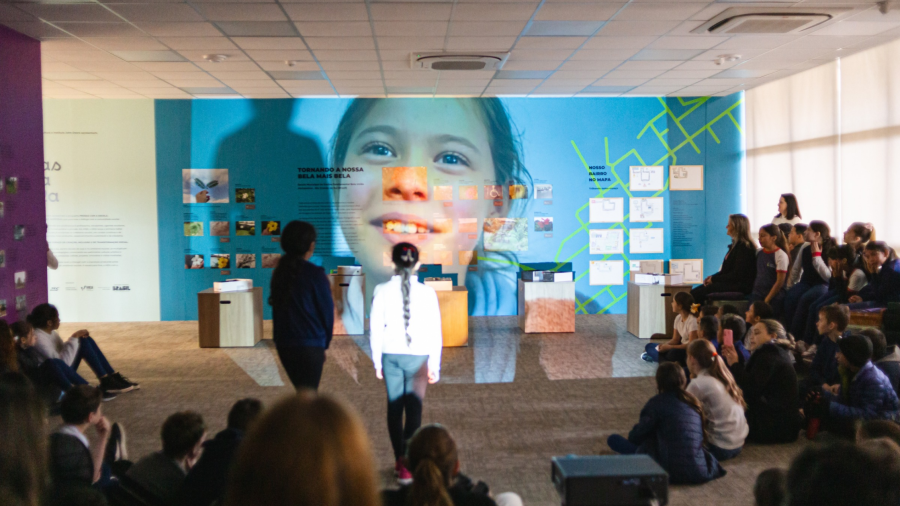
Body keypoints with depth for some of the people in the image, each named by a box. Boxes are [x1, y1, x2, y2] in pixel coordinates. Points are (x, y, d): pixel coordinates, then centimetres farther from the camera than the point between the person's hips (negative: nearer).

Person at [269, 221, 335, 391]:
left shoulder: (279, 273, 6)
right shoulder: (314, 274, -13)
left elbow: (276, 304, 10)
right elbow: (327, 311, -8)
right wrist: (325, 342, 7)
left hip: (283, 343, 6)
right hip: (310, 345, -6)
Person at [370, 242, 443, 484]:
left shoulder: (383, 290, -5)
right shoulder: (427, 292, -5)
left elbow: (376, 328, -3)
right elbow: (435, 331, -3)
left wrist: (377, 361, 7)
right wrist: (434, 366, 5)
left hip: (391, 355, 1)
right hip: (417, 357, -1)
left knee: (394, 408, 13)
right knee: (414, 410, 3)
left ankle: (399, 461, 17)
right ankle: (407, 464, -2)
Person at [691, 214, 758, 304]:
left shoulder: (744, 247, -13)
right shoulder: (735, 245, 18)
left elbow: (737, 275, -18)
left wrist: (714, 279, -11)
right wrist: (712, 277, 4)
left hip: (739, 286, -10)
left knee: (696, 294, -20)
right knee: (695, 292, -3)